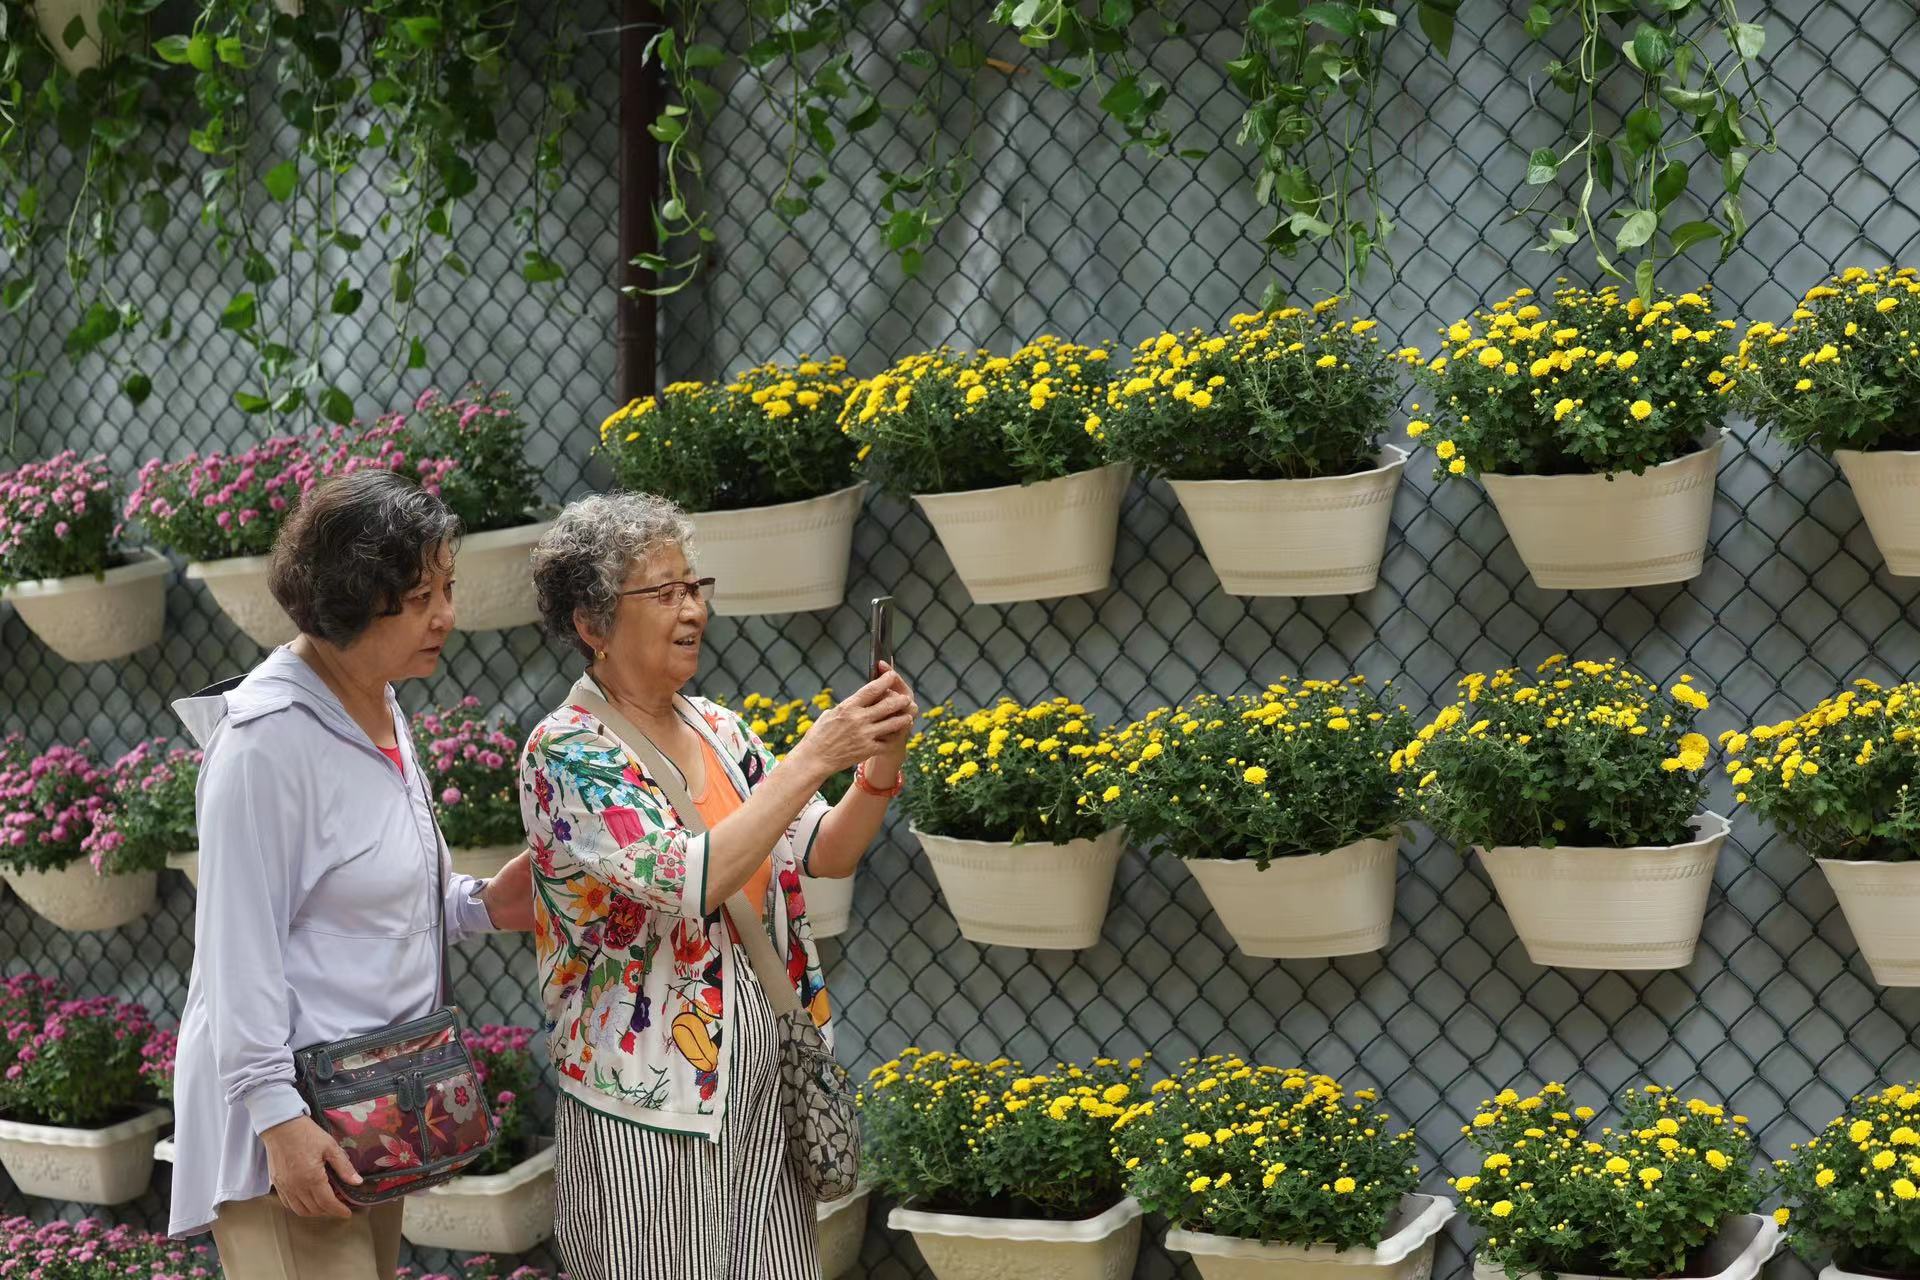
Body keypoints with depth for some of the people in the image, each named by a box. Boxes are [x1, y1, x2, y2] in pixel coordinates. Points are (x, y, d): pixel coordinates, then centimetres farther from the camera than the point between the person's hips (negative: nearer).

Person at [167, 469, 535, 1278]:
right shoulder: (270, 736, -19)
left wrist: (478, 906, 4)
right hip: (293, 1111, -9)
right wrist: (277, 1115, -22)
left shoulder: (379, 711, 9)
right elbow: (238, 945, -20)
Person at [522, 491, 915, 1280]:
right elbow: (689, 881, -26)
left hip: (761, 1078, 6)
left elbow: (826, 855, 7)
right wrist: (814, 757, -26)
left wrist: (879, 767, -11)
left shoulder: (715, 728, 7)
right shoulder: (567, 752, -14)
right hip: (649, 1098, -6)